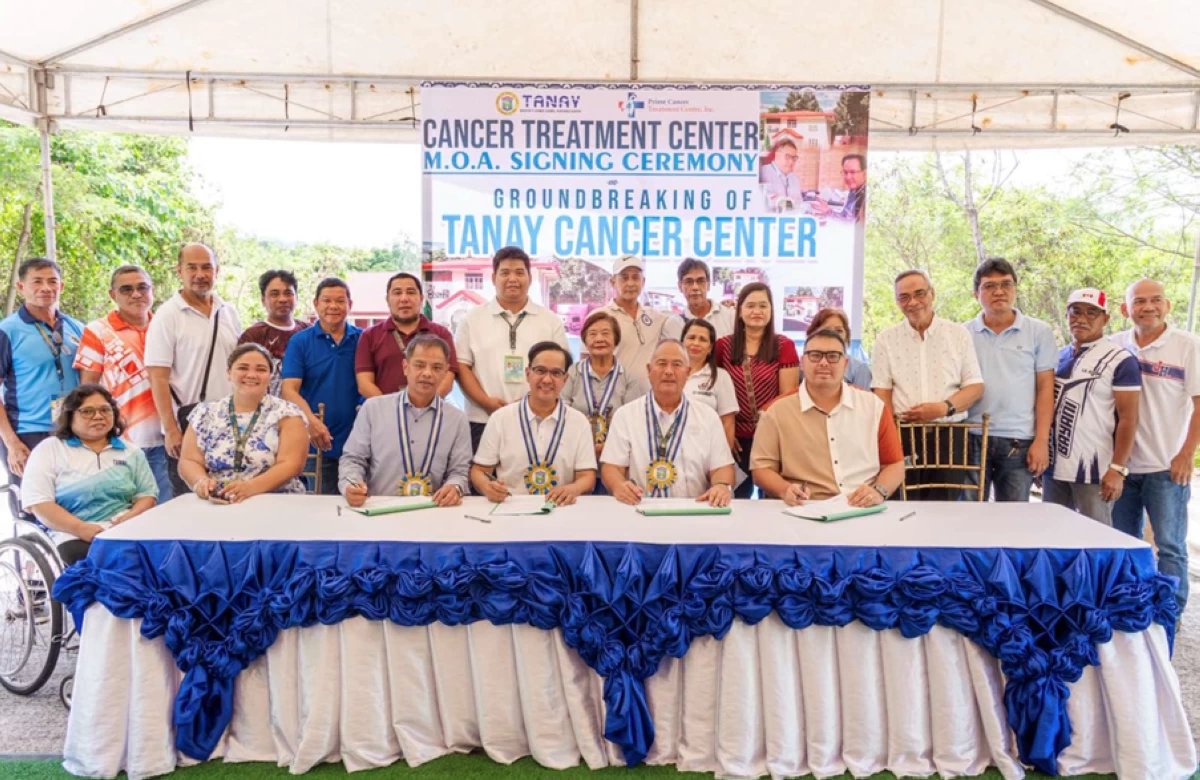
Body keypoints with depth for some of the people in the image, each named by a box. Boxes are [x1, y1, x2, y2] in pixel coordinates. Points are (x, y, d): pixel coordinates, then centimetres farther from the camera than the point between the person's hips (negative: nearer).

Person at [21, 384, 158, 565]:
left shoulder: (130, 451, 20)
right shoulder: (49, 449, 10)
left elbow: (147, 494, 16)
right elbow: (37, 501, 0)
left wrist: (131, 517, -9)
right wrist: (81, 528, -15)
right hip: (75, 537, -3)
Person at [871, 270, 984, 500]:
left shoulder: (958, 334, 8)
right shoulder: (886, 340, 7)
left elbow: (976, 386, 5)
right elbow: (882, 393, 2)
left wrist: (944, 407, -13)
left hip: (949, 436, 1)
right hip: (902, 436, 0)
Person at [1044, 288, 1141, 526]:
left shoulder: (1120, 360, -6)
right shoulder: (1057, 357, 11)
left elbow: (1128, 419, -10)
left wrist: (1118, 469, -15)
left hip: (1094, 471, -6)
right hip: (1054, 468, 6)